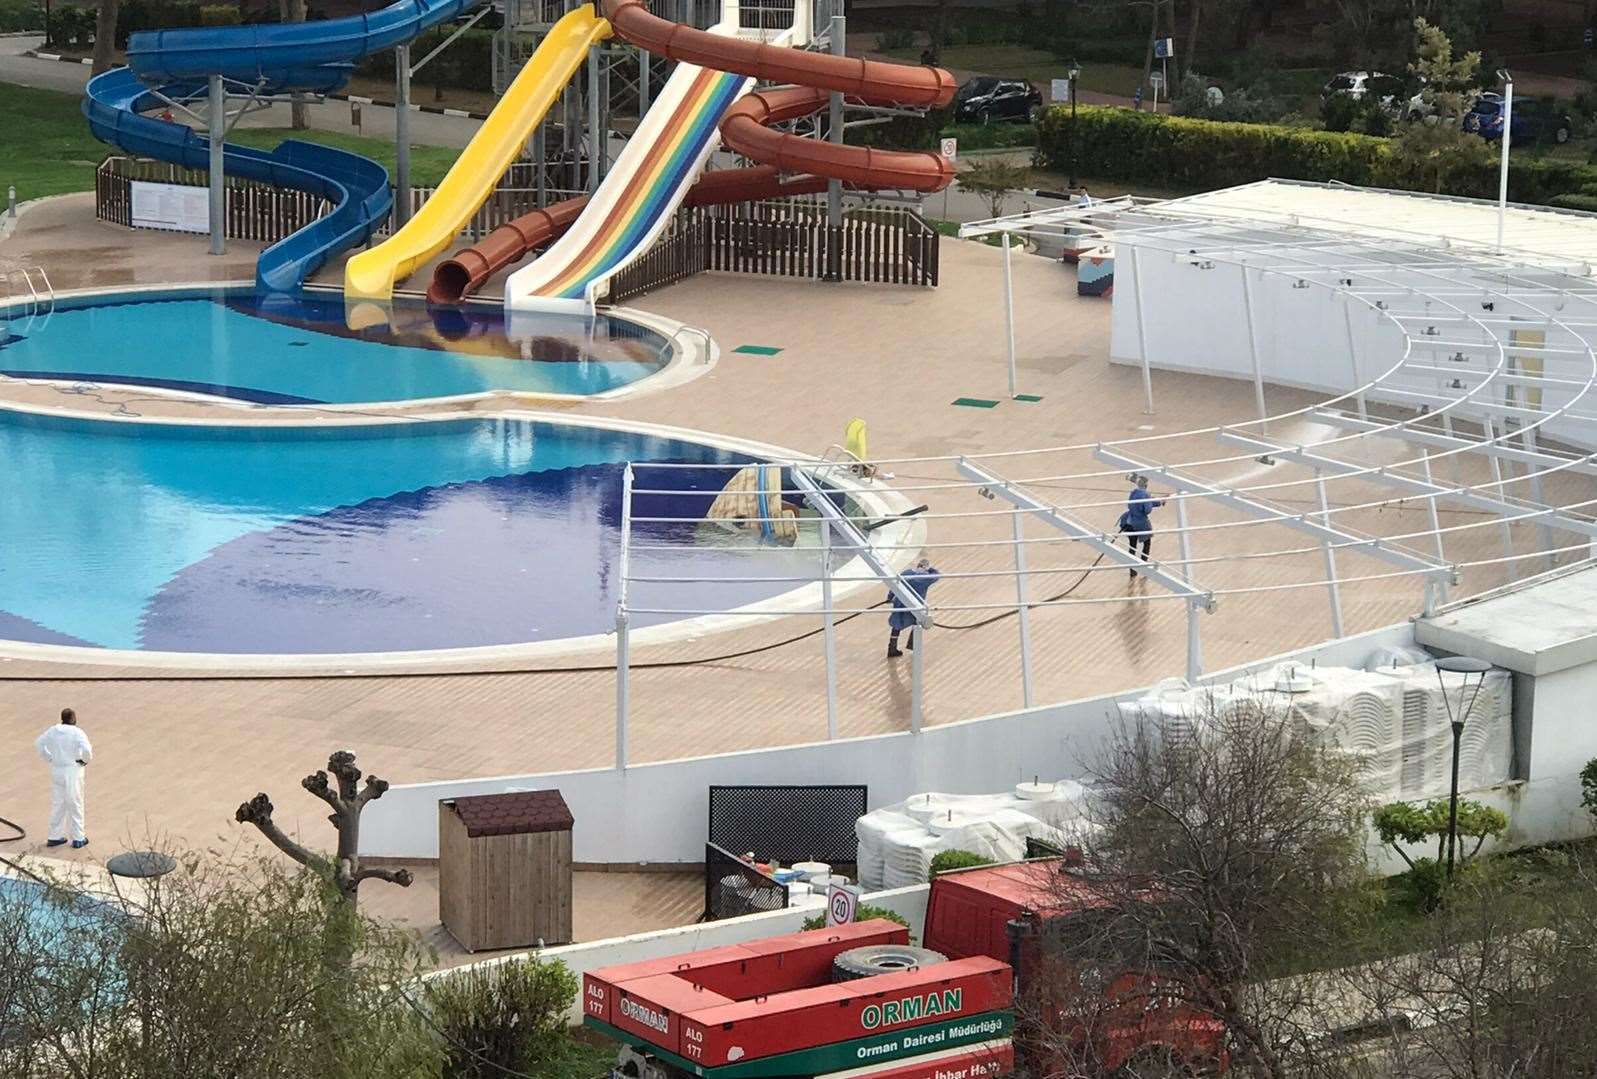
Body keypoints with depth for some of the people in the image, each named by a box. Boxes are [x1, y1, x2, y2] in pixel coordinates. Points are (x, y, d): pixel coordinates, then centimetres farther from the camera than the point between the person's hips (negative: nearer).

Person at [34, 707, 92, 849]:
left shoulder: (53, 730, 1)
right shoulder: (77, 732, -15)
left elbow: (38, 743, 11)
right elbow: (86, 749, -27)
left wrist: (49, 758, 15)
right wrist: (86, 759, -6)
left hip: (56, 769, 5)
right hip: (73, 770, -5)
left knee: (57, 803, 16)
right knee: (75, 804, 6)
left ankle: (54, 837, 21)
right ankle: (78, 839, 12)